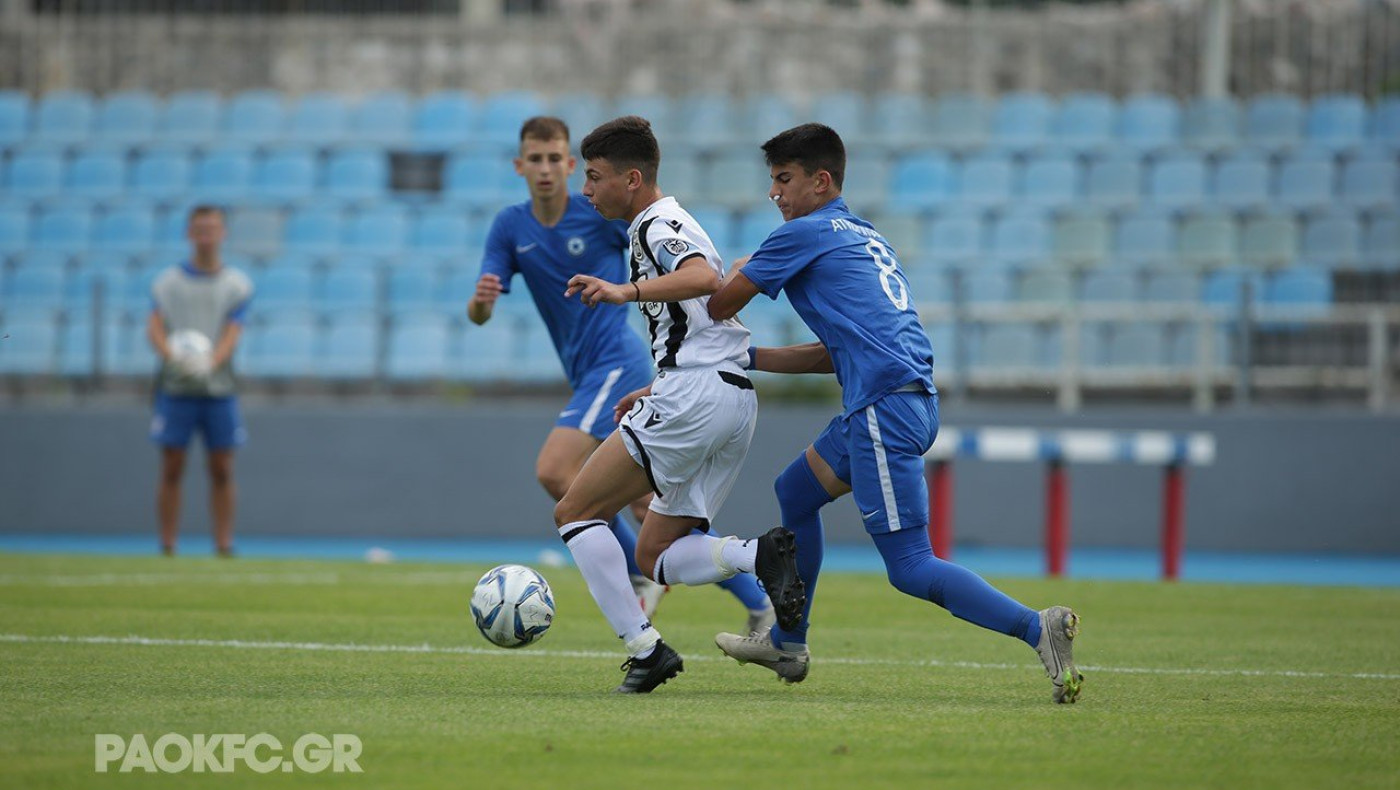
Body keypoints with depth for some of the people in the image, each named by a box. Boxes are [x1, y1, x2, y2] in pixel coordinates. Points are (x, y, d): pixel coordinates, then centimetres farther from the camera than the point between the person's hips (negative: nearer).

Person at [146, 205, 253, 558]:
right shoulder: (168, 281, 6)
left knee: (221, 472, 1)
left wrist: (210, 364, -24)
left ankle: (224, 546, 5)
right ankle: (167, 548, 2)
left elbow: (232, 331, -5)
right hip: (175, 387, -1)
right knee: (171, 470, -2)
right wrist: (173, 357, -26)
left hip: (218, 387, 1)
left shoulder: (237, 284, 6)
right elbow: (155, 327, -5)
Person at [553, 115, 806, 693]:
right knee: (655, 557, 10)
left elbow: (704, 278, -27)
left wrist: (628, 292, -38)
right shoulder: (671, 225, 26)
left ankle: (643, 648, -10)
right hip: (736, 399, 10)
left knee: (575, 512, -3)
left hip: (695, 395, -10)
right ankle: (760, 554, -12)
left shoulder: (658, 225, -5)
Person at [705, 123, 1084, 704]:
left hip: (885, 406, -9)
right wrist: (748, 357, 32)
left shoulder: (802, 235, -1)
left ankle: (1038, 628, -23)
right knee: (796, 491, 25)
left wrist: (738, 275, 30)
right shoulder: (868, 238, 25)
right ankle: (787, 645, 34)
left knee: (910, 569, -11)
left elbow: (719, 306, 8)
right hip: (908, 400, 10)